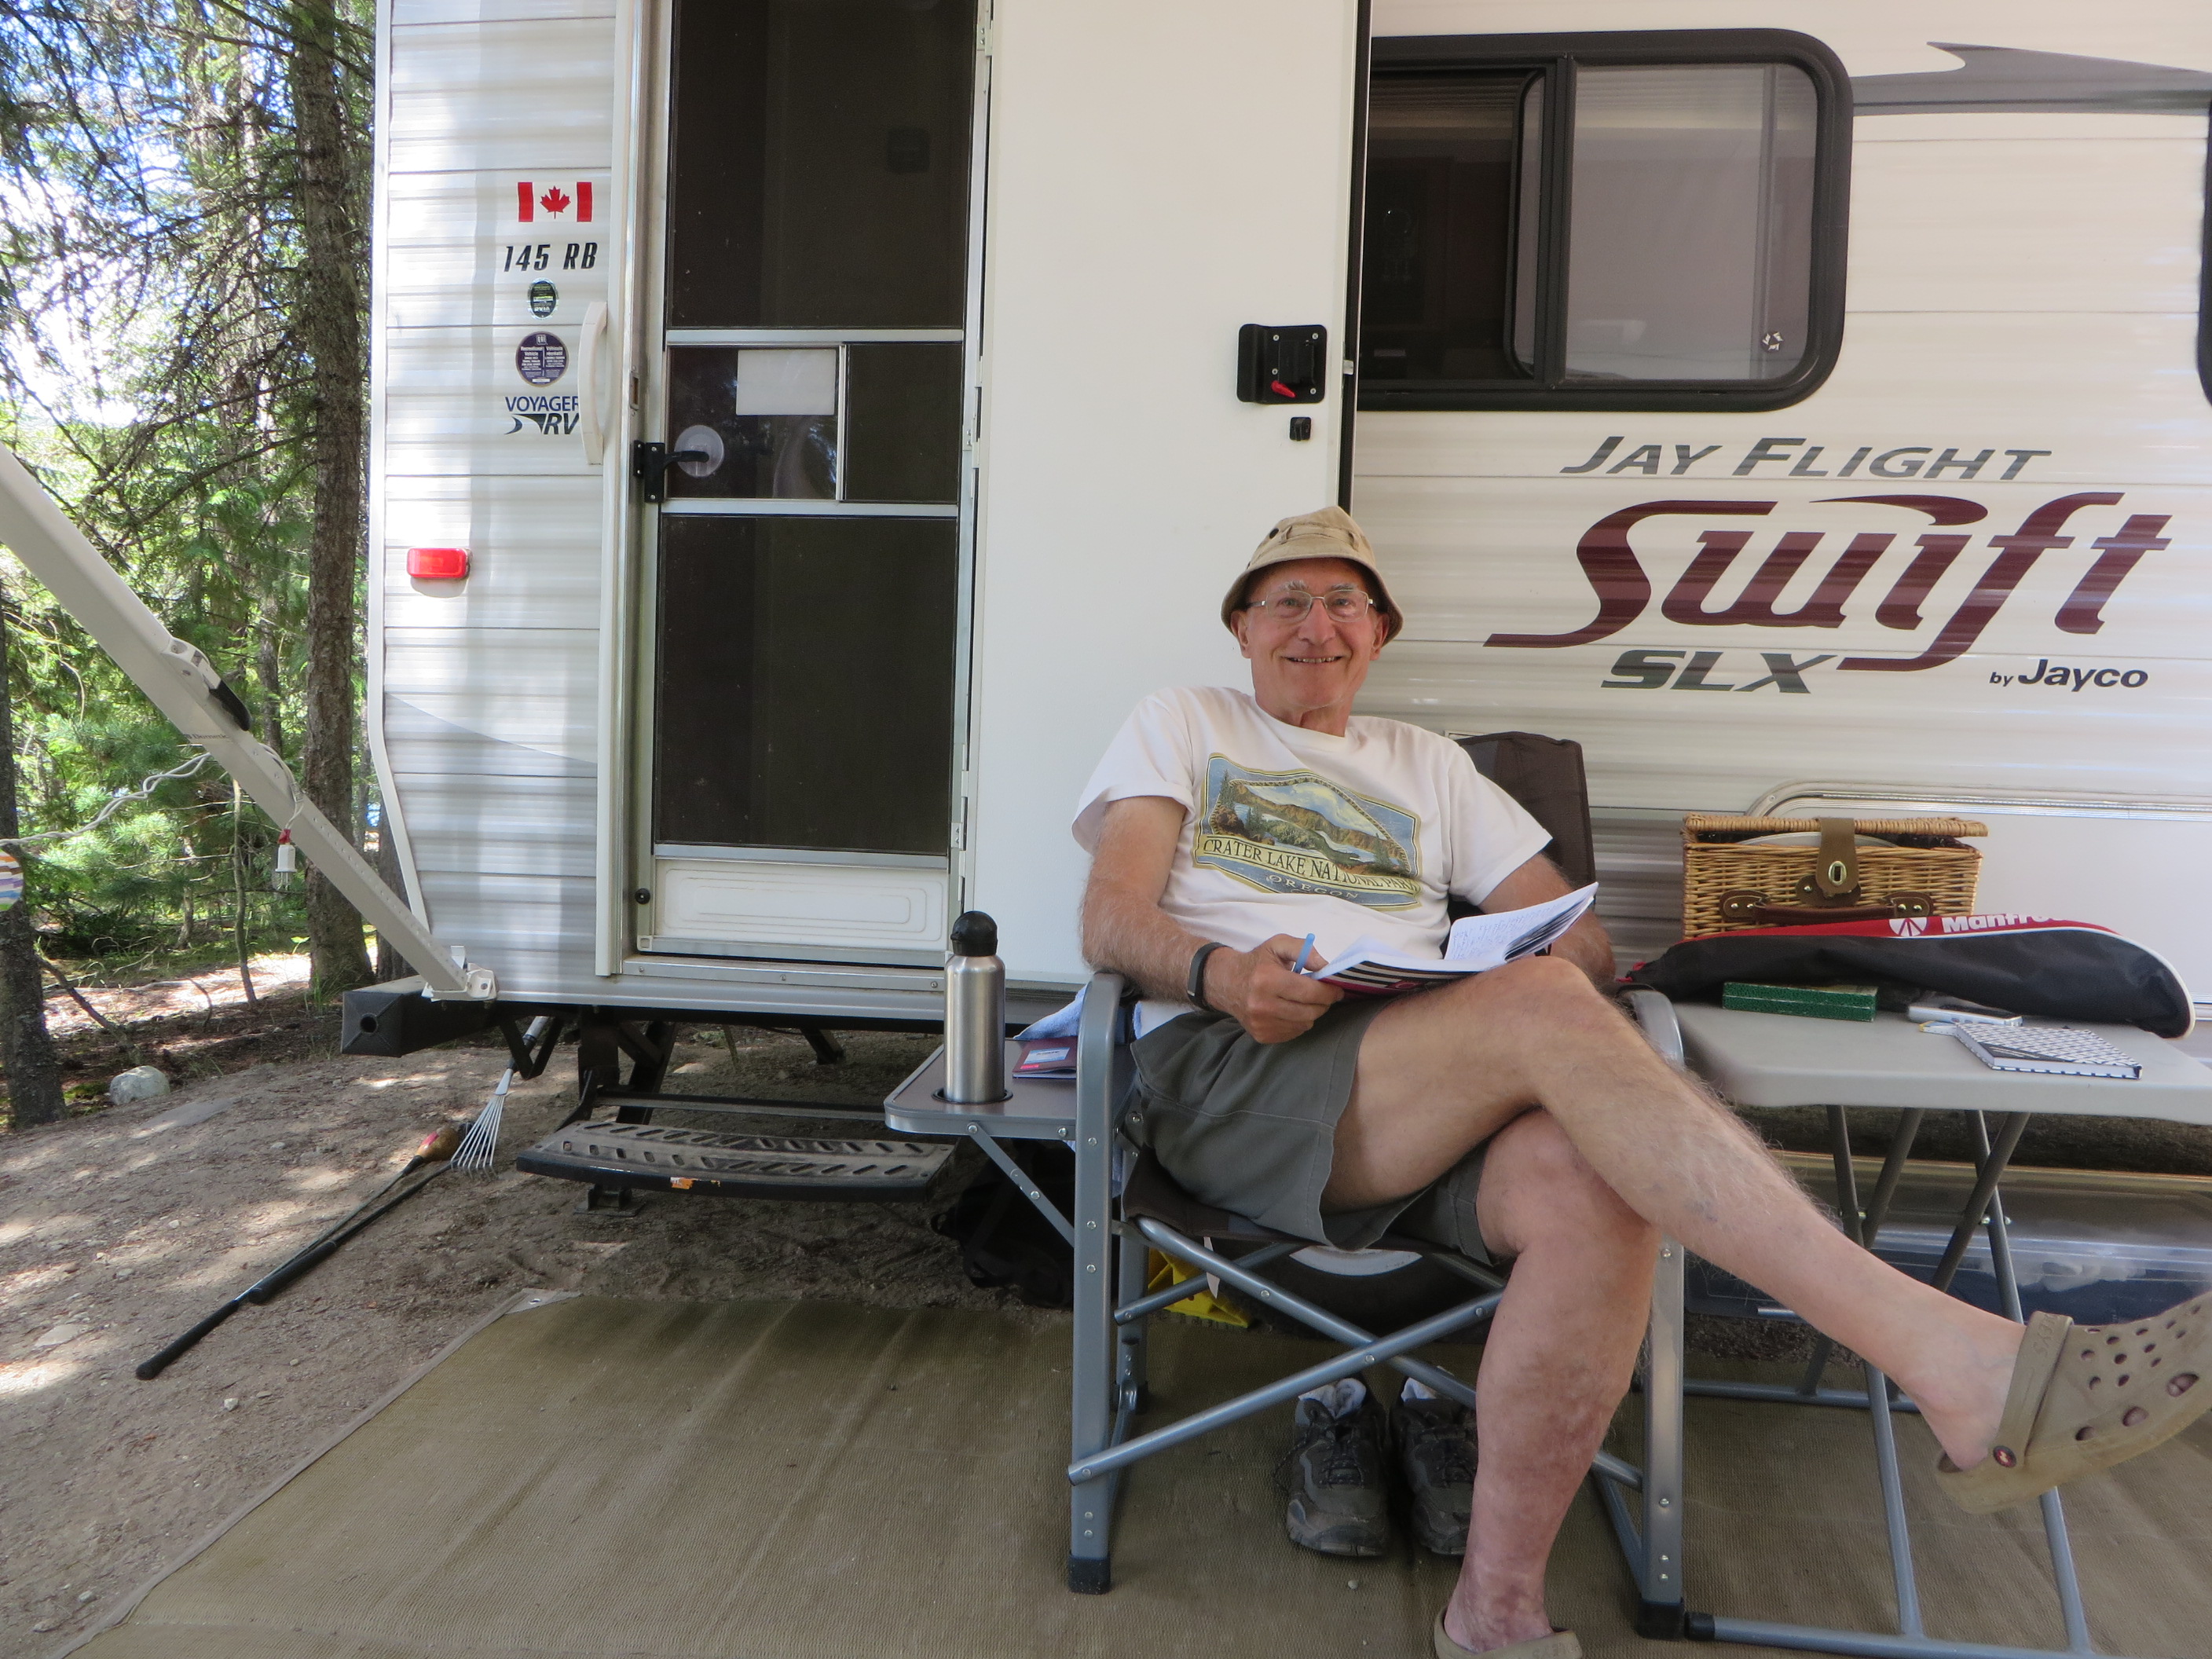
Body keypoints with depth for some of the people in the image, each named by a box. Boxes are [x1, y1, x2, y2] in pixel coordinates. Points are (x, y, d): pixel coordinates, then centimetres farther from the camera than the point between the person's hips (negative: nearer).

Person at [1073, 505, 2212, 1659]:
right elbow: (1112, 919, 5)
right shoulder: (1183, 724, 21)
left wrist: (1575, 957, -5)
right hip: (1229, 1072, -4)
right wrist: (1224, 975, -17)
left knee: (1590, 1188, -32)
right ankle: (1960, 1366, -38)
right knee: (1547, 1005, -31)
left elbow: (1575, 932, 21)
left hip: (1432, 1104, 4)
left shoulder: (1423, 763, 30)